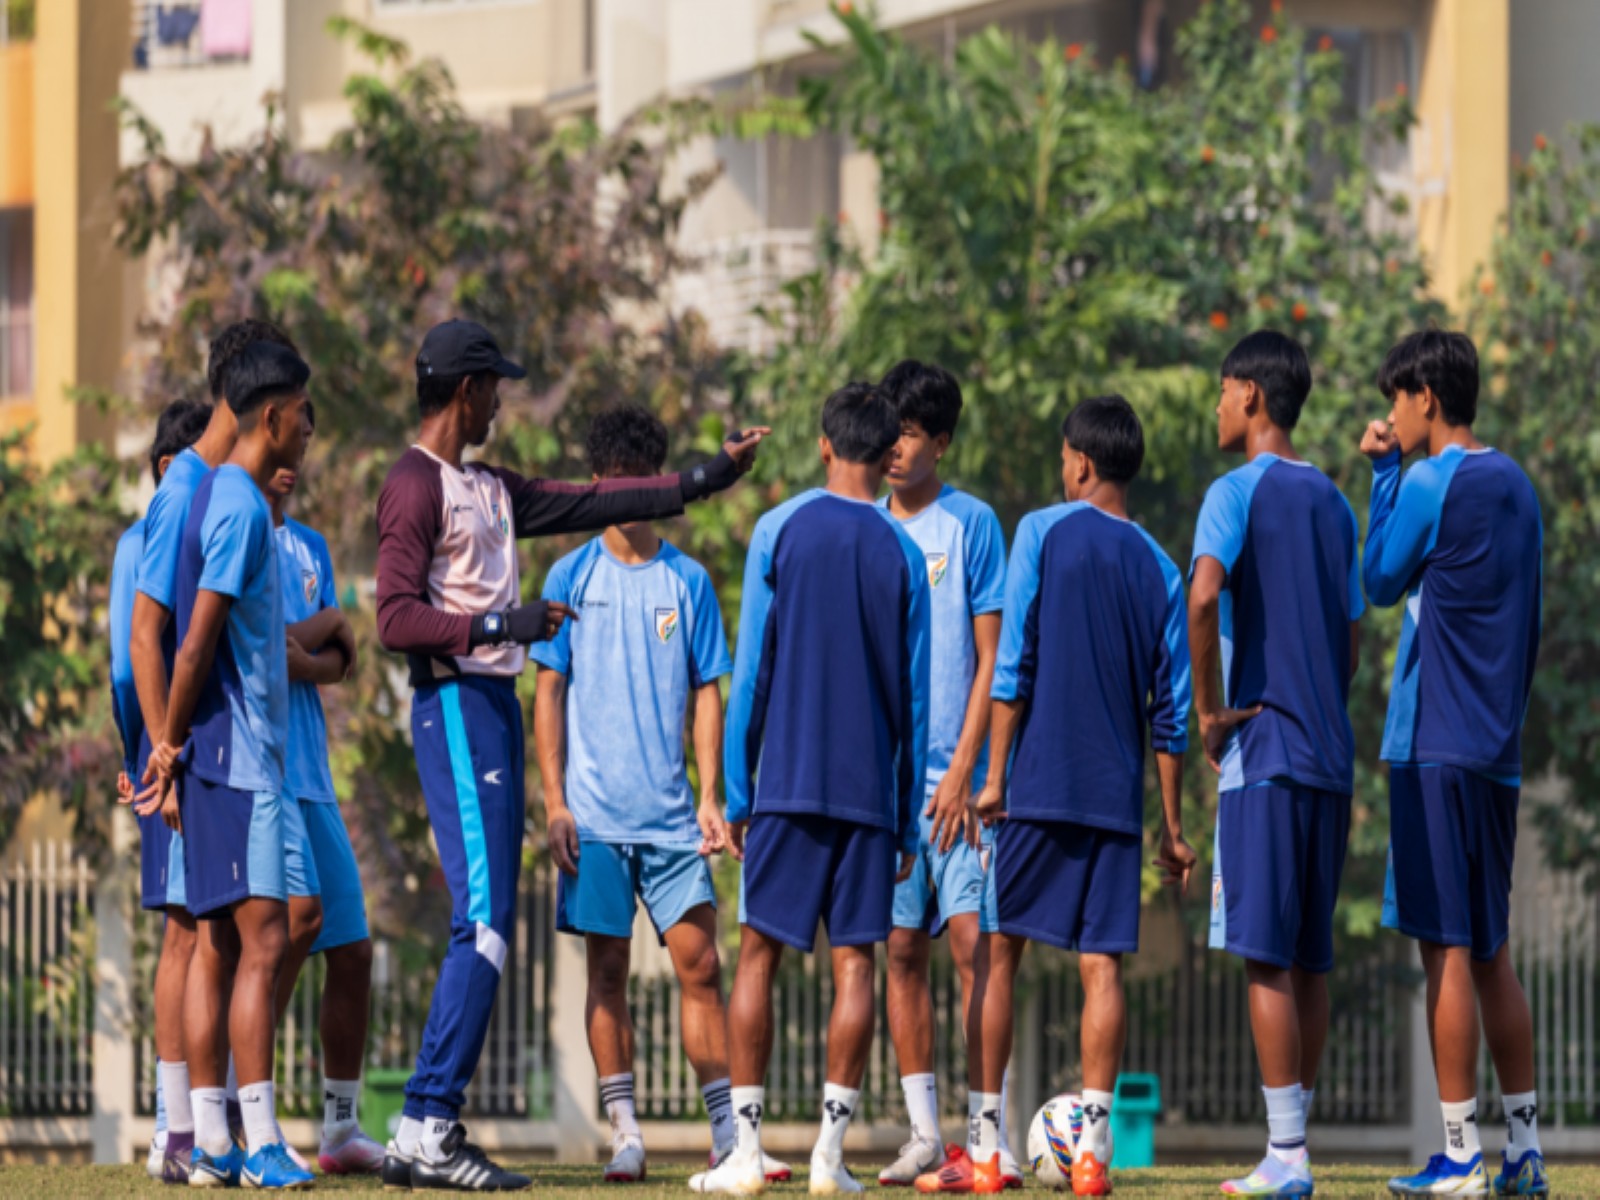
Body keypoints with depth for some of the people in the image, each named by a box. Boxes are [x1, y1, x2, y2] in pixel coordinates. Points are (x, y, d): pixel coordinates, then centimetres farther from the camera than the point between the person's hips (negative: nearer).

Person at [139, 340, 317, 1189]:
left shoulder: (227, 500, 17)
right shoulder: (240, 508, -13)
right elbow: (198, 642, -18)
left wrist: (173, 748, 18)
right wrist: (172, 747, -12)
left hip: (235, 756, 10)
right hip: (234, 754, -10)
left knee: (223, 943, 8)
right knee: (262, 940, -11)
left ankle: (210, 1142, 9)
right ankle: (259, 1144, -14)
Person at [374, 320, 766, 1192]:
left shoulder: (490, 490, 20)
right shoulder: (416, 487, -8)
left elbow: (589, 503, 25)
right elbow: (396, 618, -16)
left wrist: (699, 481, 26)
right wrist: (497, 625, -24)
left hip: (493, 704, 10)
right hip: (456, 704, -10)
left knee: (486, 924, 7)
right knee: (483, 922, -15)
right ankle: (427, 1128, -17)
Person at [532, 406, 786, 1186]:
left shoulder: (687, 581, 7)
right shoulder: (572, 578, 4)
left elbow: (706, 692, 8)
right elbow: (550, 693, 4)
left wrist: (710, 797, 0)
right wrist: (554, 802, -3)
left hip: (670, 813, 1)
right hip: (594, 814, -1)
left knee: (698, 963, -2)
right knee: (607, 968, 0)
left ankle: (727, 1131, 0)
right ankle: (624, 1134, 3)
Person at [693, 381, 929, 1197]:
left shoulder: (780, 531, 0)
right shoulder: (902, 554, 5)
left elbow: (751, 670, -1)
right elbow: (914, 699, 6)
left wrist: (736, 791, 4)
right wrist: (908, 821, 11)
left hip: (787, 783, -1)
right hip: (870, 790, 1)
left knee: (759, 953, 3)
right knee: (853, 961, 2)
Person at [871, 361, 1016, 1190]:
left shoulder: (971, 524, -1)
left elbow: (990, 657, -3)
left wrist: (964, 767, -10)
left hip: (954, 775, -4)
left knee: (971, 937, -11)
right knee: (902, 948, 5)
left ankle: (992, 1133, -10)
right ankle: (923, 1132, 9)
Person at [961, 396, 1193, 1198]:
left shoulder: (1044, 533, -1)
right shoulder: (1158, 567, 9)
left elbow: (1013, 660, -7)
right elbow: (1172, 706, 8)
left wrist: (994, 774, -3)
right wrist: (1171, 823, 13)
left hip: (1039, 783, -3)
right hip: (1117, 796, 3)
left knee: (997, 952, 2)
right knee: (1102, 965, 1)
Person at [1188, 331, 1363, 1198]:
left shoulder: (1238, 493, -7)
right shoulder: (1333, 505, 15)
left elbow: (1204, 593, -24)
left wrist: (1209, 709, -14)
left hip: (1264, 751, -7)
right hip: (1330, 755, 7)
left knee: (1266, 956, -7)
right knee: (1308, 958, 9)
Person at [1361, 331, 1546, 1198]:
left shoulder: (1429, 487, -11)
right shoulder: (1516, 487, 14)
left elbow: (1381, 584, 2)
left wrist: (1383, 472, 6)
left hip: (1435, 746, -8)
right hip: (1498, 749, 8)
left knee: (1445, 948, -6)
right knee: (1491, 953, 11)